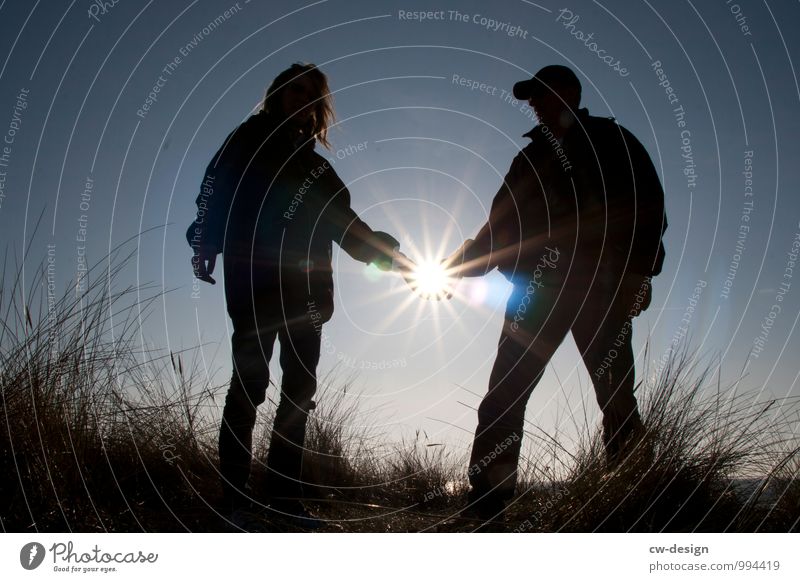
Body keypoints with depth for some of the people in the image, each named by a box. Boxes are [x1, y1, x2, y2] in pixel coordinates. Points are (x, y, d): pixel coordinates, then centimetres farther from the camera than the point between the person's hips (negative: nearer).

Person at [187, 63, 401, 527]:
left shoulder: (313, 163, 26)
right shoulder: (250, 140, 14)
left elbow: (344, 223, 21)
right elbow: (217, 186, 0)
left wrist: (386, 254, 8)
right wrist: (205, 241, -17)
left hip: (304, 285, 5)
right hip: (254, 276, -5)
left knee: (300, 386, -4)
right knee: (251, 376, -14)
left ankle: (285, 496, -4)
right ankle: (233, 494, -14)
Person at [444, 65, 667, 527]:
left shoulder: (612, 143, 11)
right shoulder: (532, 156, 23)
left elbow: (649, 206, 2)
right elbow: (502, 224, 20)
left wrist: (640, 271, -12)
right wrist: (457, 265, 8)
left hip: (601, 285, -3)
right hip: (539, 285, 4)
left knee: (616, 393, -4)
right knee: (506, 391, -7)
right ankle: (485, 502, -9)